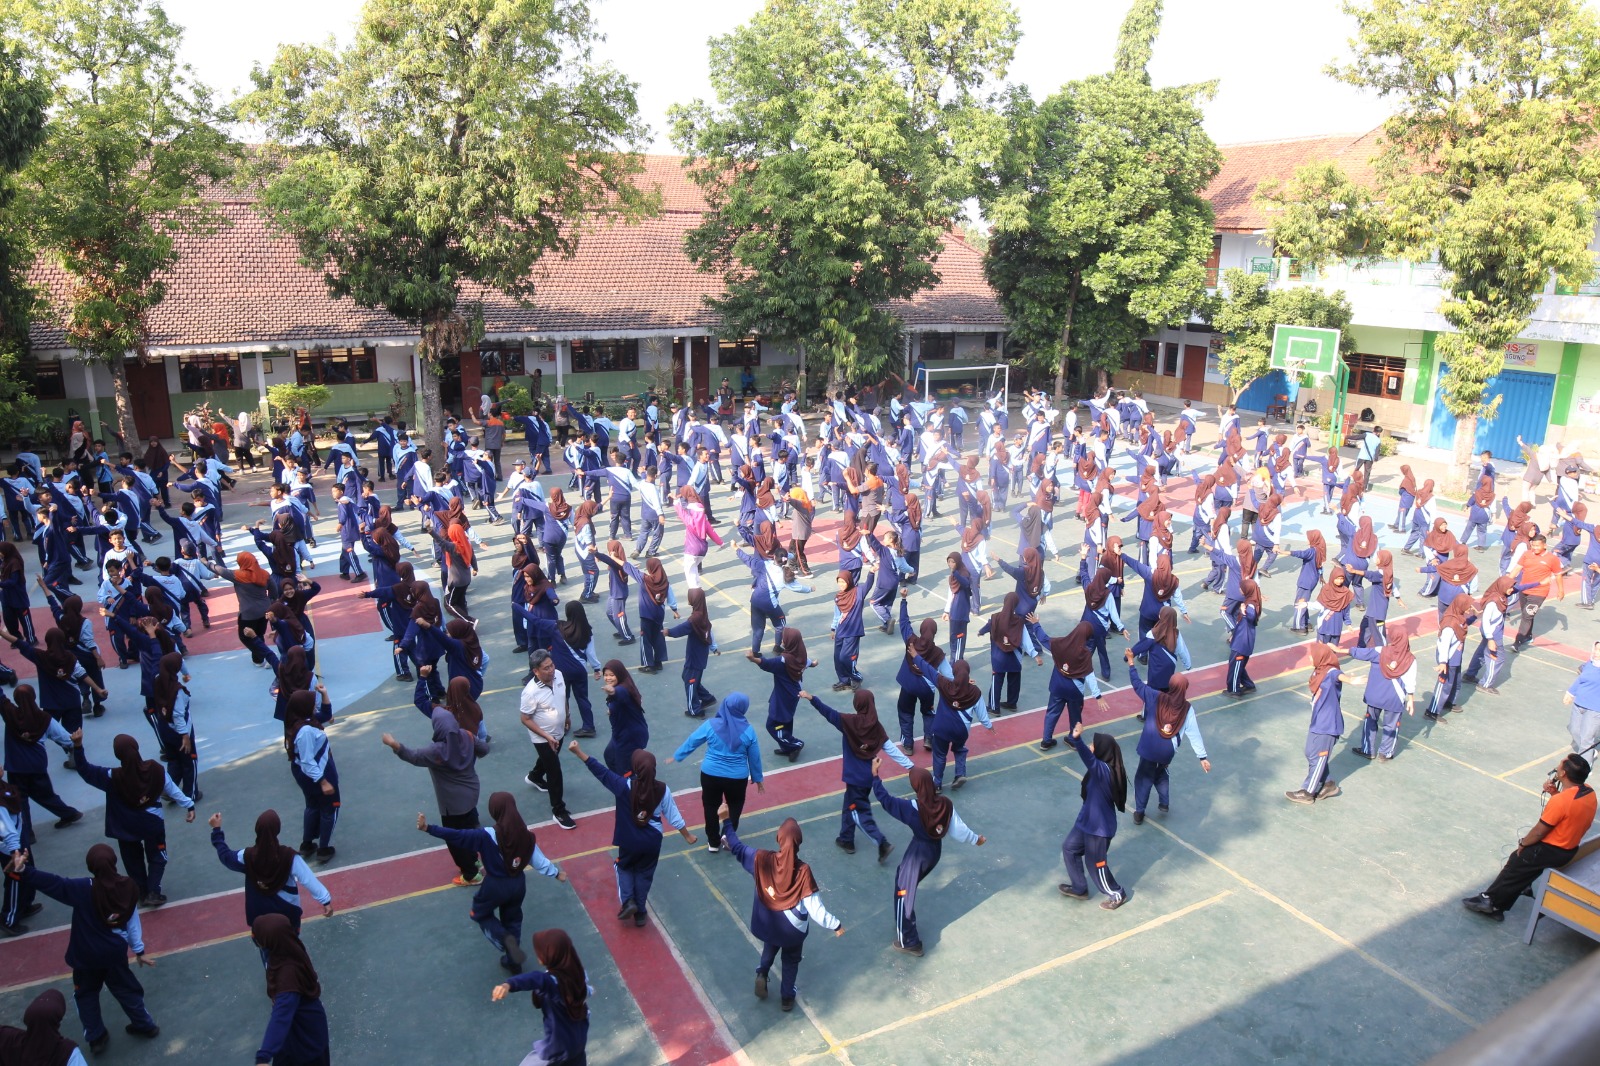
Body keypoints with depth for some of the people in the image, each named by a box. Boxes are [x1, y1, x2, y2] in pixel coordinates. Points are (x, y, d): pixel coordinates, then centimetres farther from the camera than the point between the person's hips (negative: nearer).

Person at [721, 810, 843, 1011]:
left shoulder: (763, 860, -24)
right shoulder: (803, 871, -30)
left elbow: (737, 847, -10)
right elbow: (815, 909, -26)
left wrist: (726, 821, -1)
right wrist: (836, 925, -12)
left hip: (768, 924, 2)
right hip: (793, 928, -2)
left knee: (769, 949, 36)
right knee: (791, 961, 27)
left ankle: (762, 974, 16)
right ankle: (787, 998, 37)